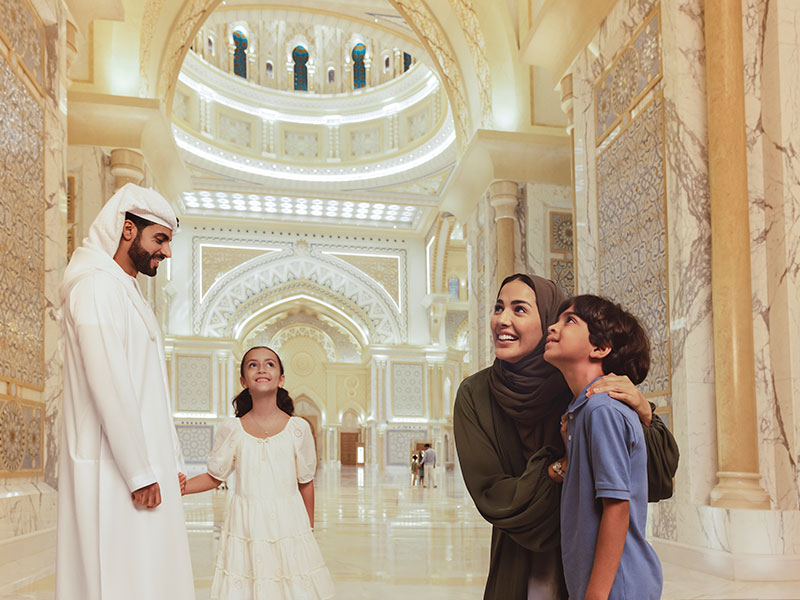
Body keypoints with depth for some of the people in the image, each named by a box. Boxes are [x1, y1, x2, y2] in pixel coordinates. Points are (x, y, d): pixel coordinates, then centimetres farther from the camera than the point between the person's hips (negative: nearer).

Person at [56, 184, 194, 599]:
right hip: (115, 472, -9)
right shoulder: (97, 287, -11)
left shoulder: (129, 294, 20)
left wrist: (170, 464, 18)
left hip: (145, 467, 10)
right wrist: (141, 473, -19)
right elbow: (107, 385, -19)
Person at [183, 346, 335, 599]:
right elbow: (215, 476, 8)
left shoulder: (298, 428, -1)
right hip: (245, 525, 0)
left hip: (288, 521, 0)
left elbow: (305, 482, 6)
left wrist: (309, 528, 11)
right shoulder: (230, 430, -1)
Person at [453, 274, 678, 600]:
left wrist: (644, 412, -32)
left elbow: (662, 478, -15)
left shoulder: (582, 387, -12)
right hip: (519, 572, 0)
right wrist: (563, 466, -23)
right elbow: (490, 496, -14)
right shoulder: (475, 394, -12)